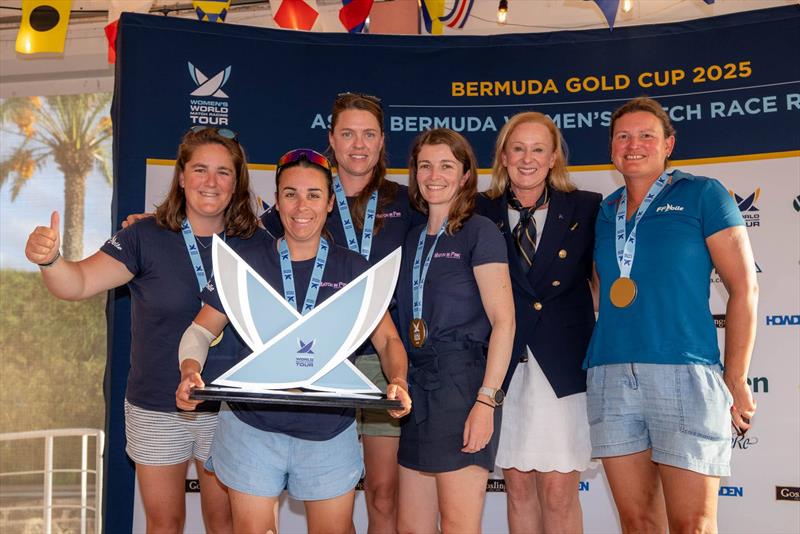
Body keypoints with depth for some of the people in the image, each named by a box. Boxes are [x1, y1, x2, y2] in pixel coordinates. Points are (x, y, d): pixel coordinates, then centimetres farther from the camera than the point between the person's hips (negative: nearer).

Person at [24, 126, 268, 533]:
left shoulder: (257, 243, -3)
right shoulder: (147, 238, -9)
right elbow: (78, 283, -19)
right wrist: (49, 259, -39)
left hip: (229, 409, 1)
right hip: (158, 411, -1)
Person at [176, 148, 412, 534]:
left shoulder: (354, 270, 2)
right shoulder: (247, 264, 1)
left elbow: (387, 340, 2)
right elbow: (201, 330, 5)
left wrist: (397, 381, -18)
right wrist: (190, 371, -15)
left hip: (330, 431, 1)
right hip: (252, 426, 0)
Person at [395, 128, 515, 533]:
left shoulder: (479, 232, -3)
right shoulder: (413, 238, 16)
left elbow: (503, 321, -10)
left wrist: (486, 400, -18)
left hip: (463, 382, -7)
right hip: (417, 386, 7)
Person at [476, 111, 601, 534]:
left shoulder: (588, 209, 2)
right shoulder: (481, 213, 4)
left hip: (563, 367, -1)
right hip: (505, 366, 1)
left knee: (559, 492, 0)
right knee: (518, 487, 10)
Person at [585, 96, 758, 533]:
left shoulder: (702, 195, 4)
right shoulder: (604, 213, 17)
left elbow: (744, 287, 0)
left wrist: (736, 379, -4)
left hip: (685, 373, -4)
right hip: (609, 377, 4)